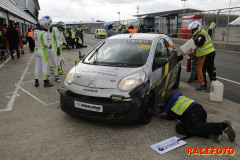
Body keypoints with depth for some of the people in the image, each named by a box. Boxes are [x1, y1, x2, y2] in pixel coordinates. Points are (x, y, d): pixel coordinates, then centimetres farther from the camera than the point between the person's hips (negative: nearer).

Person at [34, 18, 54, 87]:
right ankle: (46, 82, 8)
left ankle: (36, 82, 17)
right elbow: (45, 43, -21)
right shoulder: (44, 33, -18)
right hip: (42, 50, -7)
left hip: (36, 50, 7)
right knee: (44, 66, 1)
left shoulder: (35, 31, 4)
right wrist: (49, 46, -2)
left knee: (37, 66, 11)